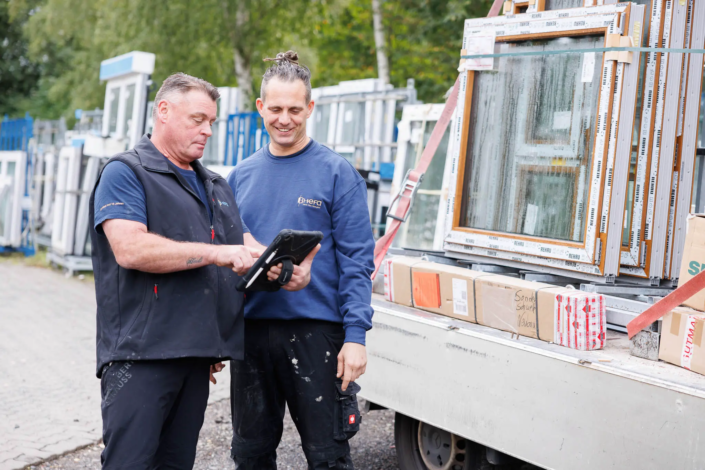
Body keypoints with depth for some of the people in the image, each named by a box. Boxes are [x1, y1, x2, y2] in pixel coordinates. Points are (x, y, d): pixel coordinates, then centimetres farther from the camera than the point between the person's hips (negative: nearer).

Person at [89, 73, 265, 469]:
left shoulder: (216, 186, 23)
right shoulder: (126, 173, -3)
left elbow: (246, 248, 25)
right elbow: (130, 249, -18)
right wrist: (216, 253, -18)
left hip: (198, 354, 7)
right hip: (141, 351, -7)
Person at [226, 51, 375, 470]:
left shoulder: (337, 173, -3)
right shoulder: (241, 176, 11)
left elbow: (357, 260, -7)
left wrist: (355, 335, -15)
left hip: (315, 329, -4)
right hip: (251, 328, 5)